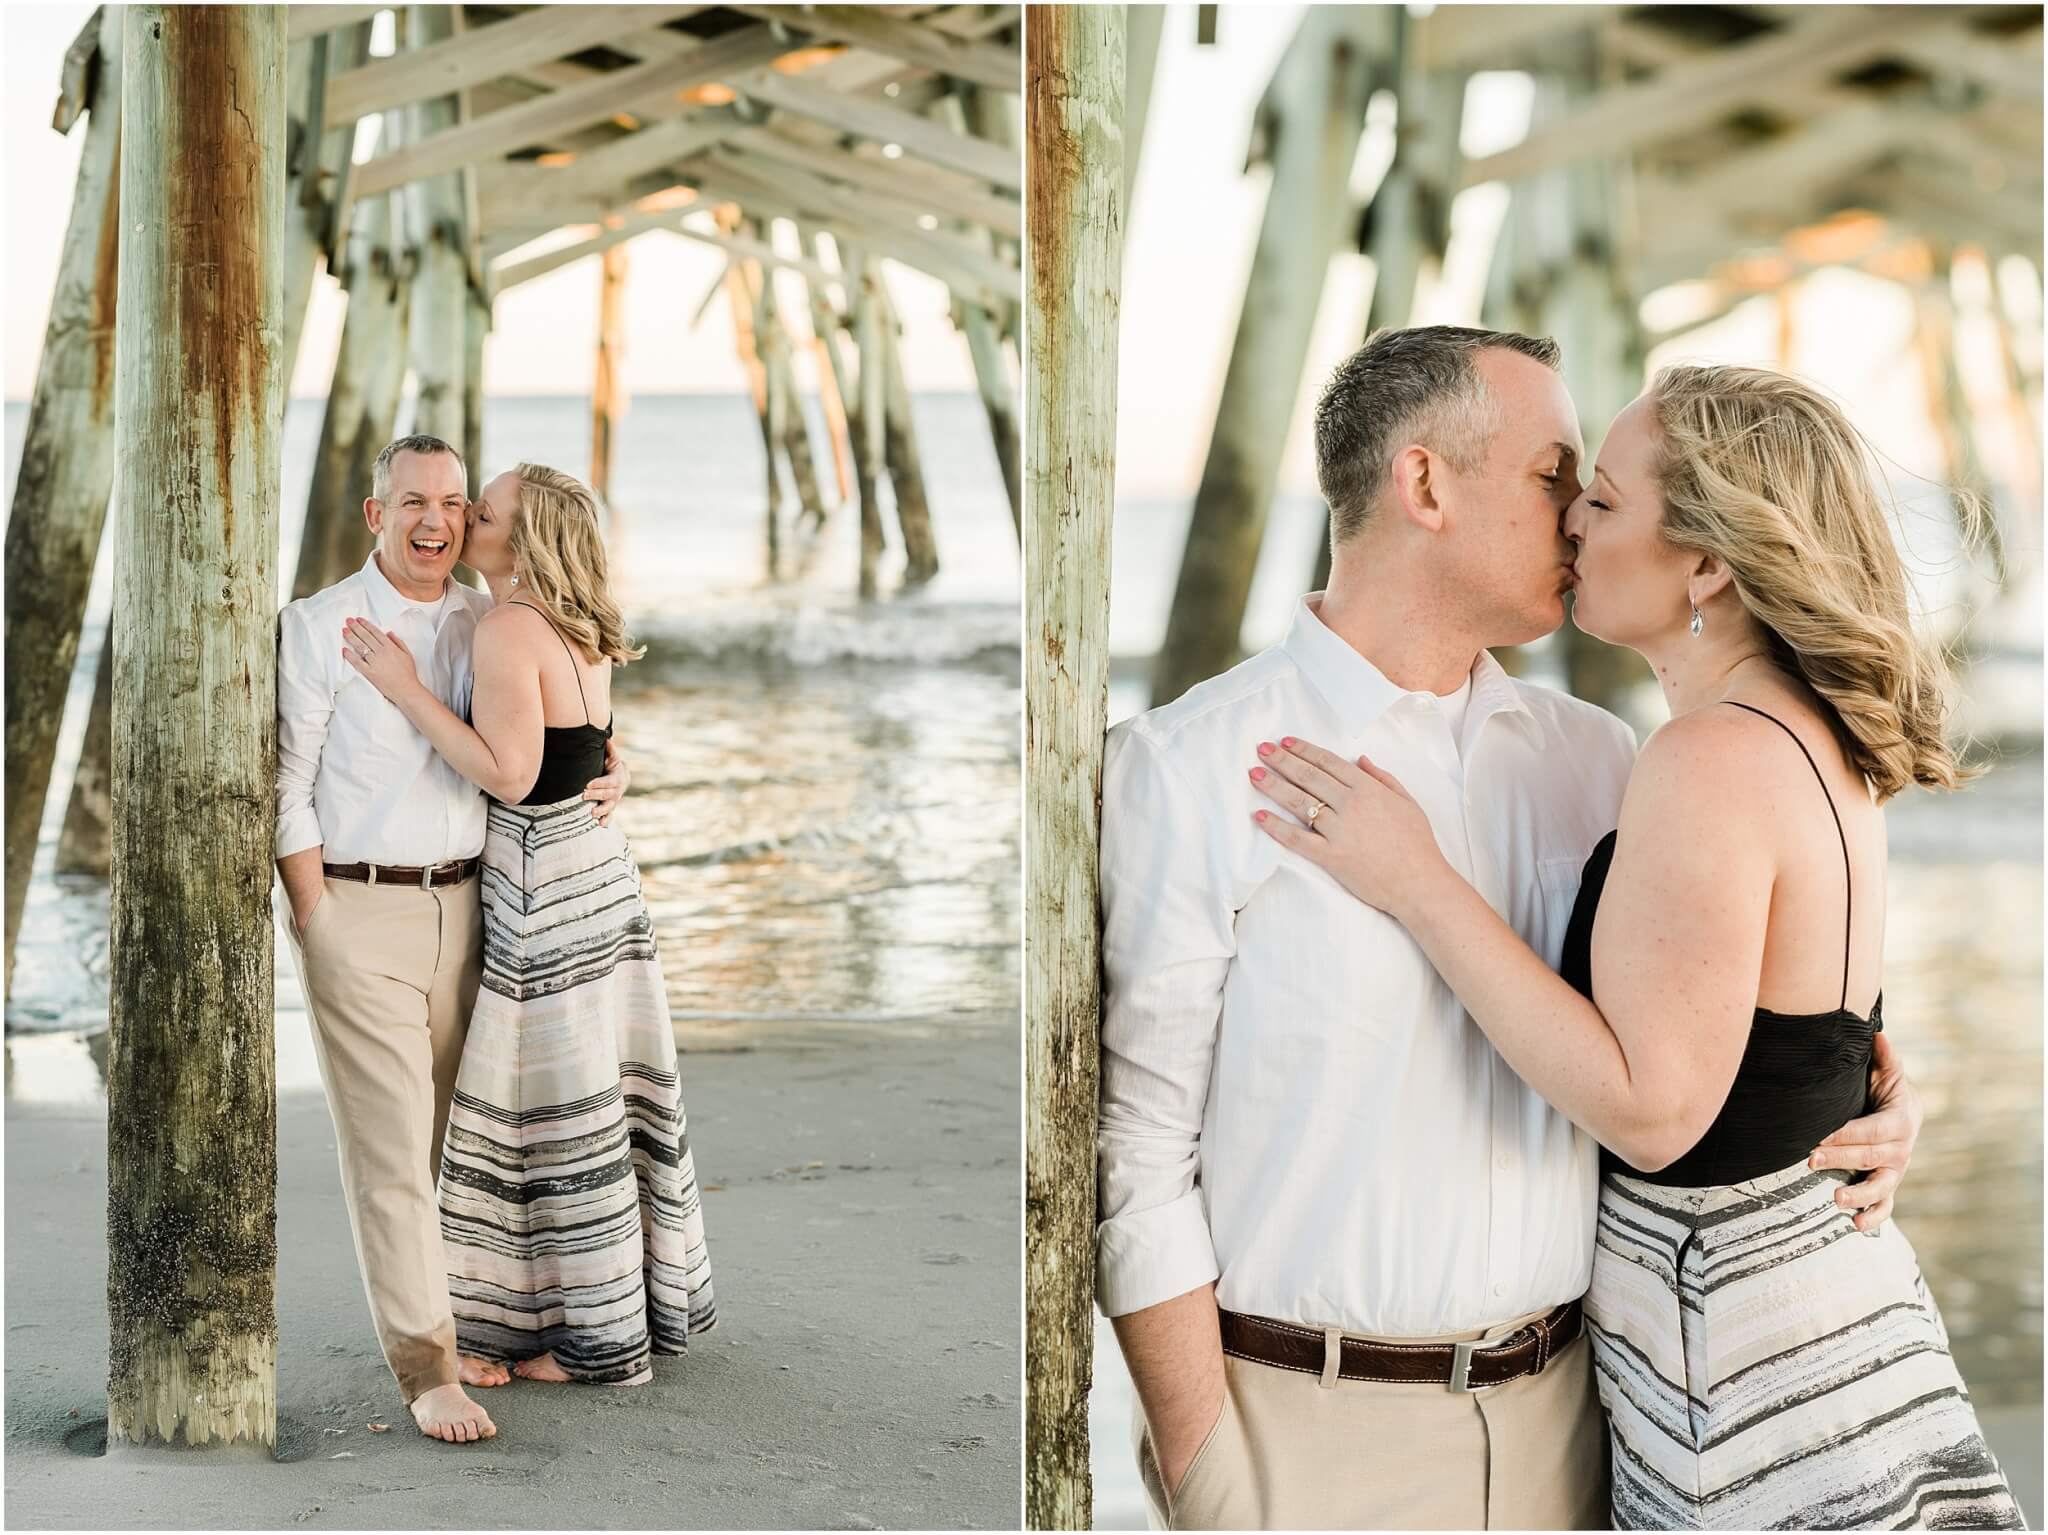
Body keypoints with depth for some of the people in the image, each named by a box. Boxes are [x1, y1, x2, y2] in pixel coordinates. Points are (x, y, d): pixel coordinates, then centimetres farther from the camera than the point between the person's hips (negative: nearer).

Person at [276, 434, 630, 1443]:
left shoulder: (488, 627, 8)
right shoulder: (318, 627, -6)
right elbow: (288, 792, -7)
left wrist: (609, 774, -4)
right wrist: (318, 930, -11)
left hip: (460, 906, 5)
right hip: (354, 912, -5)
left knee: (449, 1135, 10)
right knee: (390, 1146, -6)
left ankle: (432, 1327, 22)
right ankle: (425, 1371, -5)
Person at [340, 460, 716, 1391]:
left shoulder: (508, 630, -18)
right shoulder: (579, 637, 9)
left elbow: (508, 775, -22)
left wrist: (407, 691, -18)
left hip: (548, 890, -9)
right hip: (597, 865, 9)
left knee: (565, 1113, 1)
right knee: (611, 1097, 16)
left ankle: (600, 1340, 10)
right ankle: (657, 1301, 25)